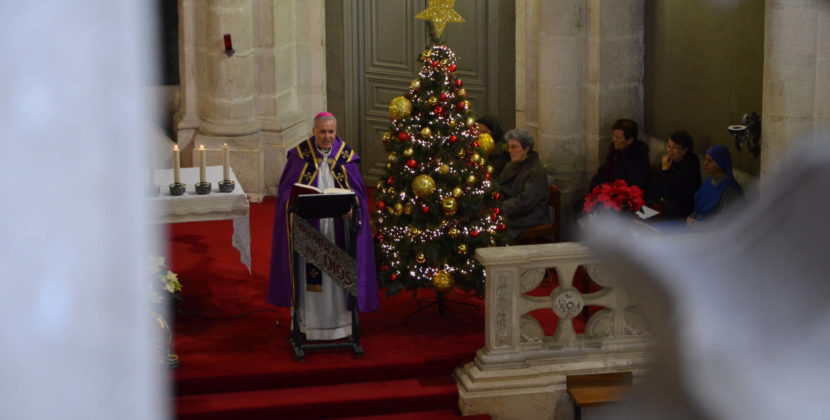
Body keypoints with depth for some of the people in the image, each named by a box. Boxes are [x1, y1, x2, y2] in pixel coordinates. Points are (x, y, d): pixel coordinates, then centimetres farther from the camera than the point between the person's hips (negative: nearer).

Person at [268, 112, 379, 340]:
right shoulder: (300, 155, 0)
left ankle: (339, 320, 14)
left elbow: (357, 192, 4)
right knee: (309, 272, 2)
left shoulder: (346, 155, 3)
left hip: (338, 225, 1)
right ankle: (307, 320, 11)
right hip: (307, 225, -1)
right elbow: (287, 190, 1)